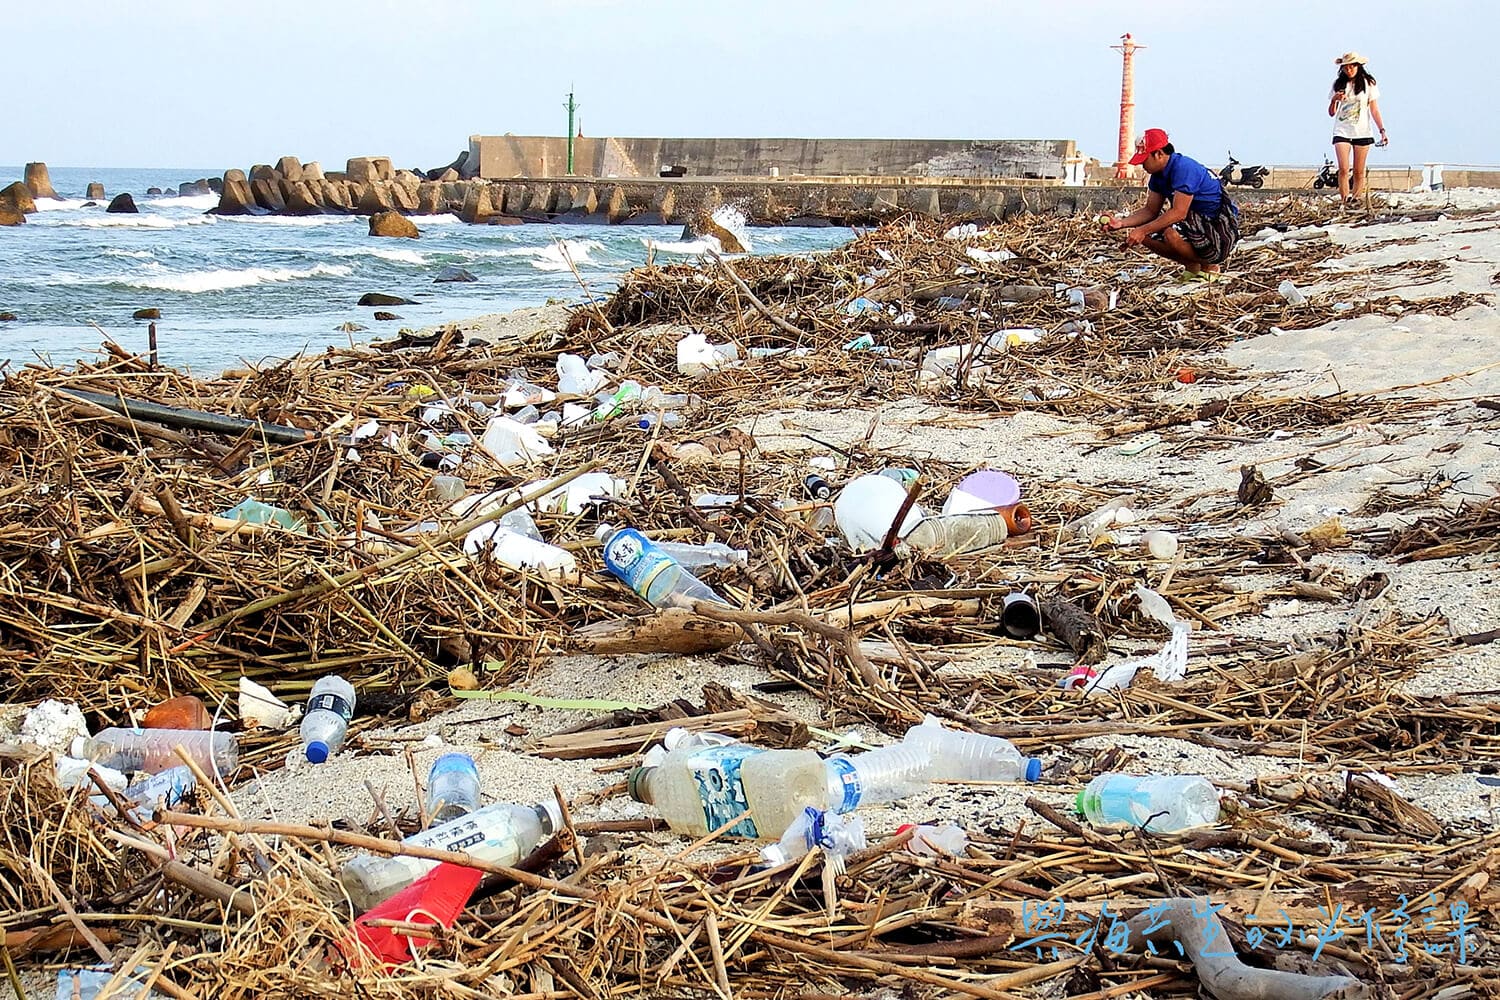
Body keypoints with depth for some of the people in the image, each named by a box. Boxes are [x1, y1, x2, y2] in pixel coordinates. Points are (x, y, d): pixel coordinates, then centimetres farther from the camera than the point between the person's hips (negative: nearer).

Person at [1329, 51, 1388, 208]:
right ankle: (1345, 203, -20)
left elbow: (1374, 110, 4)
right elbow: (1331, 113, 10)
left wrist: (1382, 130, -6)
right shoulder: (1338, 84, 8)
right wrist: (1334, 100, -10)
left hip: (1362, 132, 0)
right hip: (1342, 132, 0)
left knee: (1359, 172, 1)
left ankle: (1355, 201, 6)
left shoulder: (1368, 83, 3)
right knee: (1343, 169, -15)